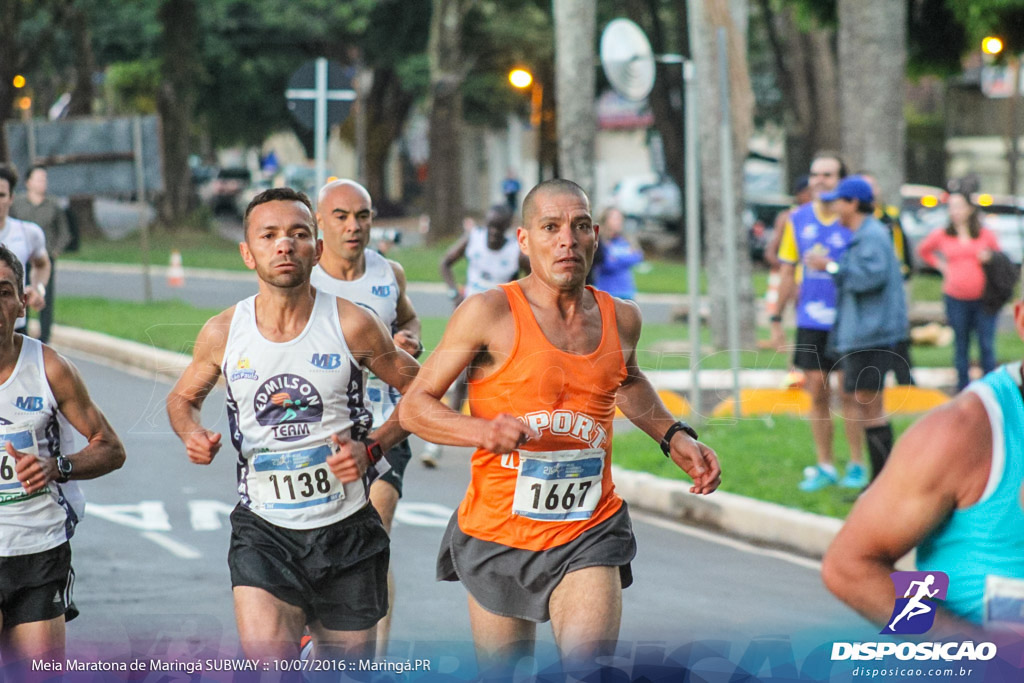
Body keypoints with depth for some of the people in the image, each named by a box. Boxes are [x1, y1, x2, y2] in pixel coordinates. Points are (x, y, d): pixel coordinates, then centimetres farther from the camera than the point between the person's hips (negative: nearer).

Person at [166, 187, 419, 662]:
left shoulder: (352, 325, -7)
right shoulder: (223, 333, -3)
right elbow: (183, 398, 16)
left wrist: (371, 449, -9)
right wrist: (193, 435, -6)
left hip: (346, 528, 1)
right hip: (263, 529, 0)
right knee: (267, 666, -23)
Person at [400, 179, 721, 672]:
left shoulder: (621, 319, 4)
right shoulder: (489, 313, -11)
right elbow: (414, 407, -9)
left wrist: (673, 436, 16)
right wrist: (483, 431, -26)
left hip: (587, 538, 2)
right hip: (495, 536, -1)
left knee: (589, 671, -20)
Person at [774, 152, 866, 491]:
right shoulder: (797, 219, 7)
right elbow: (787, 270, 13)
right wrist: (777, 316, 11)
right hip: (810, 321, 3)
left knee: (849, 394, -2)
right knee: (817, 393, 6)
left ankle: (857, 466, 9)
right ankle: (824, 467, 15)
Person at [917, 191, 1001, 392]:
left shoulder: (986, 235, 4)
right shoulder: (941, 236, 6)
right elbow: (923, 251, 23)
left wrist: (989, 259, -5)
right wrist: (941, 266, 10)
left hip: (983, 299, -1)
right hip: (956, 299, 1)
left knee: (986, 345, -4)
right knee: (960, 347, 6)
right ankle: (963, 388, 14)